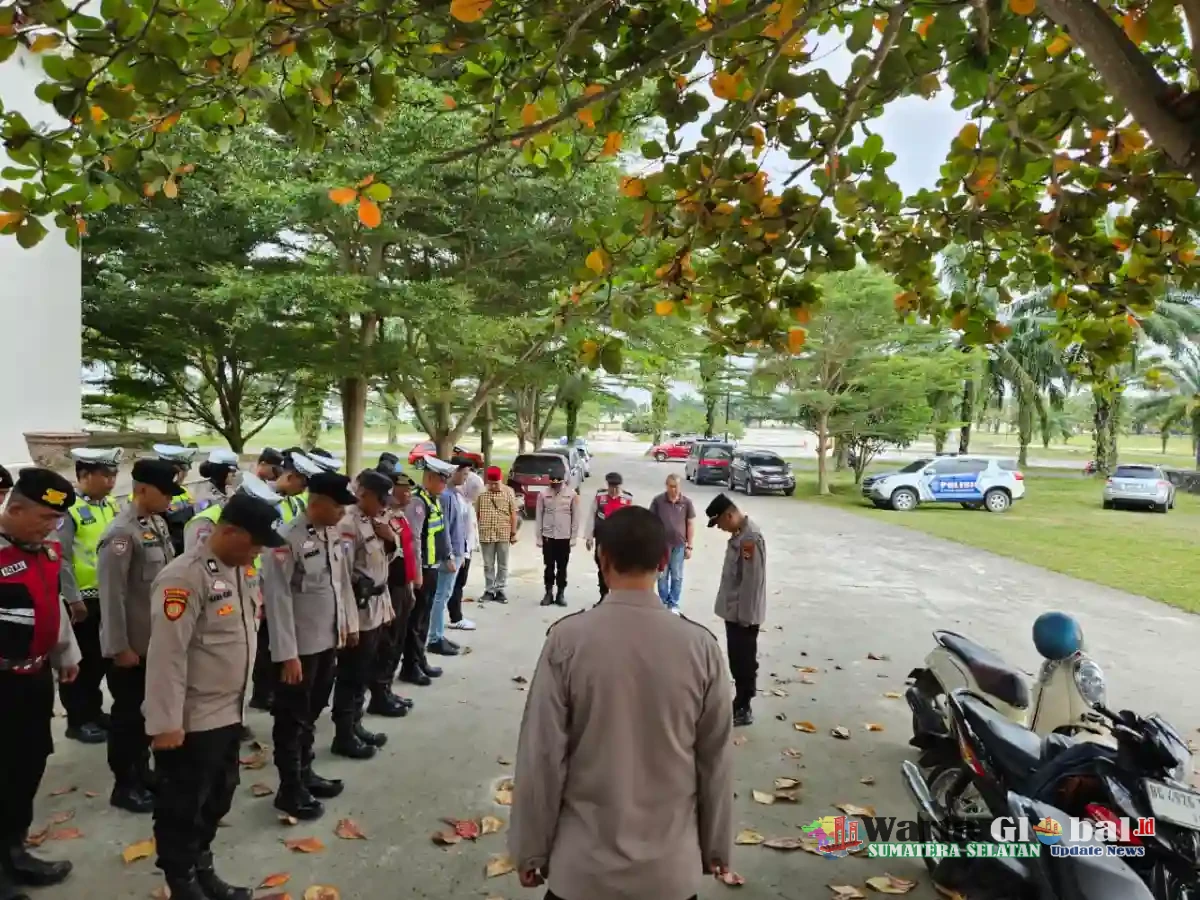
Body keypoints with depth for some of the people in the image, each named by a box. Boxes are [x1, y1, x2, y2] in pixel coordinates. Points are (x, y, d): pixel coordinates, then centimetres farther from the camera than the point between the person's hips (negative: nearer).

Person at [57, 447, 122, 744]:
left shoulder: (112, 505, 5)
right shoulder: (69, 509, -16)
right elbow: (61, 559, -17)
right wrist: (73, 599, -15)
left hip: (108, 596, 7)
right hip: (81, 599, -6)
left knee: (102, 657, 17)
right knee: (79, 660, 7)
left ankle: (94, 711, 33)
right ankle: (78, 720, 21)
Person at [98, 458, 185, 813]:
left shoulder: (159, 524, 4)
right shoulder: (121, 533, -21)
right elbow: (112, 595, -21)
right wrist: (119, 647, -18)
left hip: (158, 640, 8)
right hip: (131, 645, -8)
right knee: (127, 714, 8)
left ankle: (141, 770, 36)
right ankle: (124, 785, 23)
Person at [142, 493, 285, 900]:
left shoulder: (243, 568, 3)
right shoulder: (185, 577, -23)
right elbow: (166, 654, -24)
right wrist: (166, 724, -21)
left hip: (229, 710, 8)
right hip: (192, 720, -8)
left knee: (218, 798, 22)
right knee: (182, 806, 11)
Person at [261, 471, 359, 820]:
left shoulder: (334, 534, 3)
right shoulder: (288, 540, -21)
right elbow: (278, 599, -21)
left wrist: (350, 623, 14)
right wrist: (287, 654, -21)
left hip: (329, 641, 7)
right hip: (300, 647, -7)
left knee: (312, 714, 22)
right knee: (292, 719, 9)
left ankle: (305, 773, 38)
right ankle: (290, 789, 23)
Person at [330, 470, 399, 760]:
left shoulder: (376, 520, 10)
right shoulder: (348, 523, -18)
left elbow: (385, 558, 19)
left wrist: (391, 539, -1)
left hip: (376, 607, 9)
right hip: (358, 609, -9)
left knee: (363, 673, 18)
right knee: (350, 675, 3)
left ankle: (355, 725, 31)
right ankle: (343, 735, 14)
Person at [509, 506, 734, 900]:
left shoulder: (567, 639, -16)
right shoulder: (700, 646, -12)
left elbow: (542, 755, -11)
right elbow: (715, 759, -3)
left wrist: (531, 850, 2)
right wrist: (716, 847, 11)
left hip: (584, 863, -1)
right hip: (671, 864, 1)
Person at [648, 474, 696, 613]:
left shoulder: (686, 502, -3)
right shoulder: (658, 501, -5)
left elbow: (691, 524, 2)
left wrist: (689, 546, 1)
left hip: (679, 545, 0)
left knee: (677, 576, 9)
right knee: (662, 575, 10)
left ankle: (673, 604, 21)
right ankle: (663, 602, 24)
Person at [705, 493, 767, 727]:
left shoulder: (750, 537, -23)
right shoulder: (738, 533, 9)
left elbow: (752, 580, -23)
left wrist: (745, 615, -20)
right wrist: (736, 612, 19)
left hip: (744, 614, -10)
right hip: (734, 611, 10)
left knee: (745, 661, 1)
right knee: (737, 660, 17)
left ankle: (743, 710, 11)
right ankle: (739, 703, 28)